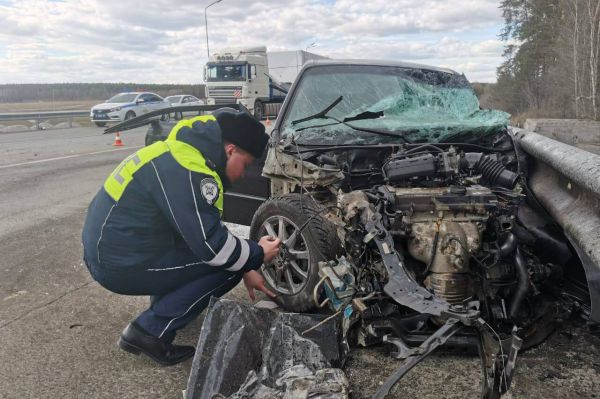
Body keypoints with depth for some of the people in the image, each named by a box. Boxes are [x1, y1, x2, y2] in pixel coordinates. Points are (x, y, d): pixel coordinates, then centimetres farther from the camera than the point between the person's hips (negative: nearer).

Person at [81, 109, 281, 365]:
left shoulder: (182, 154, 9)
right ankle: (150, 332, -6)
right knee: (227, 267, -10)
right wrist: (257, 255, -4)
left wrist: (246, 270, 14)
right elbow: (212, 245, -23)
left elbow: (208, 230, 17)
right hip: (120, 264, -9)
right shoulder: (186, 172, -23)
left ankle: (164, 298, 21)